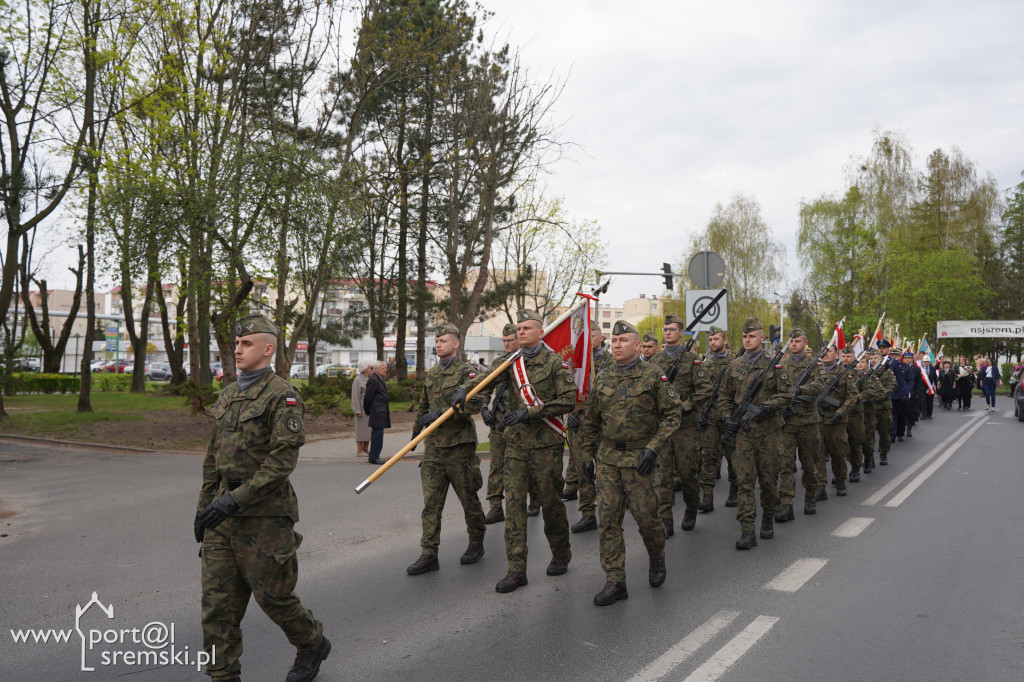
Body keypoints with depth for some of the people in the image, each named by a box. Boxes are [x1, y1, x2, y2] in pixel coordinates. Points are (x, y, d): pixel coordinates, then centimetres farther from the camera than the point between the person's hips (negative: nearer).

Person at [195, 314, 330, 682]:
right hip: (224, 514, 7)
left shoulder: (282, 396, -12)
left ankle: (313, 645, 31)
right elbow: (214, 455, 19)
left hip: (263, 514, -7)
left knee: (272, 595, 5)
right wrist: (204, 504, 17)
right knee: (217, 600, 6)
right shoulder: (228, 395, 13)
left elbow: (283, 459, -19)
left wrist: (236, 499, -24)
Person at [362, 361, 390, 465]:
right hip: (377, 412, -11)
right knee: (377, 434, -8)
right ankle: (374, 457, -4)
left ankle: (373, 457, 20)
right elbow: (368, 397, -15)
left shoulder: (379, 379, 18)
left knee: (376, 435, 13)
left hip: (381, 411, 11)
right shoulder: (373, 380, -15)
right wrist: (367, 411, -5)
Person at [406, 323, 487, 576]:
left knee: (468, 498, 8)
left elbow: (476, 402, -23)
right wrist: (416, 430, 32)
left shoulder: (466, 372, -8)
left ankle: (476, 544, 26)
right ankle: (429, 555, 6)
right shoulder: (430, 374, 14)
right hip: (434, 446, 6)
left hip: (459, 445, -5)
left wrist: (442, 413, -24)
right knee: (431, 502, 2)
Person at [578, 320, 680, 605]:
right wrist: (587, 456, 11)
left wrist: (652, 448, -14)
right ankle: (615, 582, 10)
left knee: (646, 517, 3)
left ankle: (657, 559, 35)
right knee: (609, 520, 1)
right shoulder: (602, 379, 7)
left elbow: (671, 415, -5)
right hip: (607, 459, 4)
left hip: (640, 458, -4)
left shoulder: (654, 375, -5)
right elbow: (589, 420, 15)